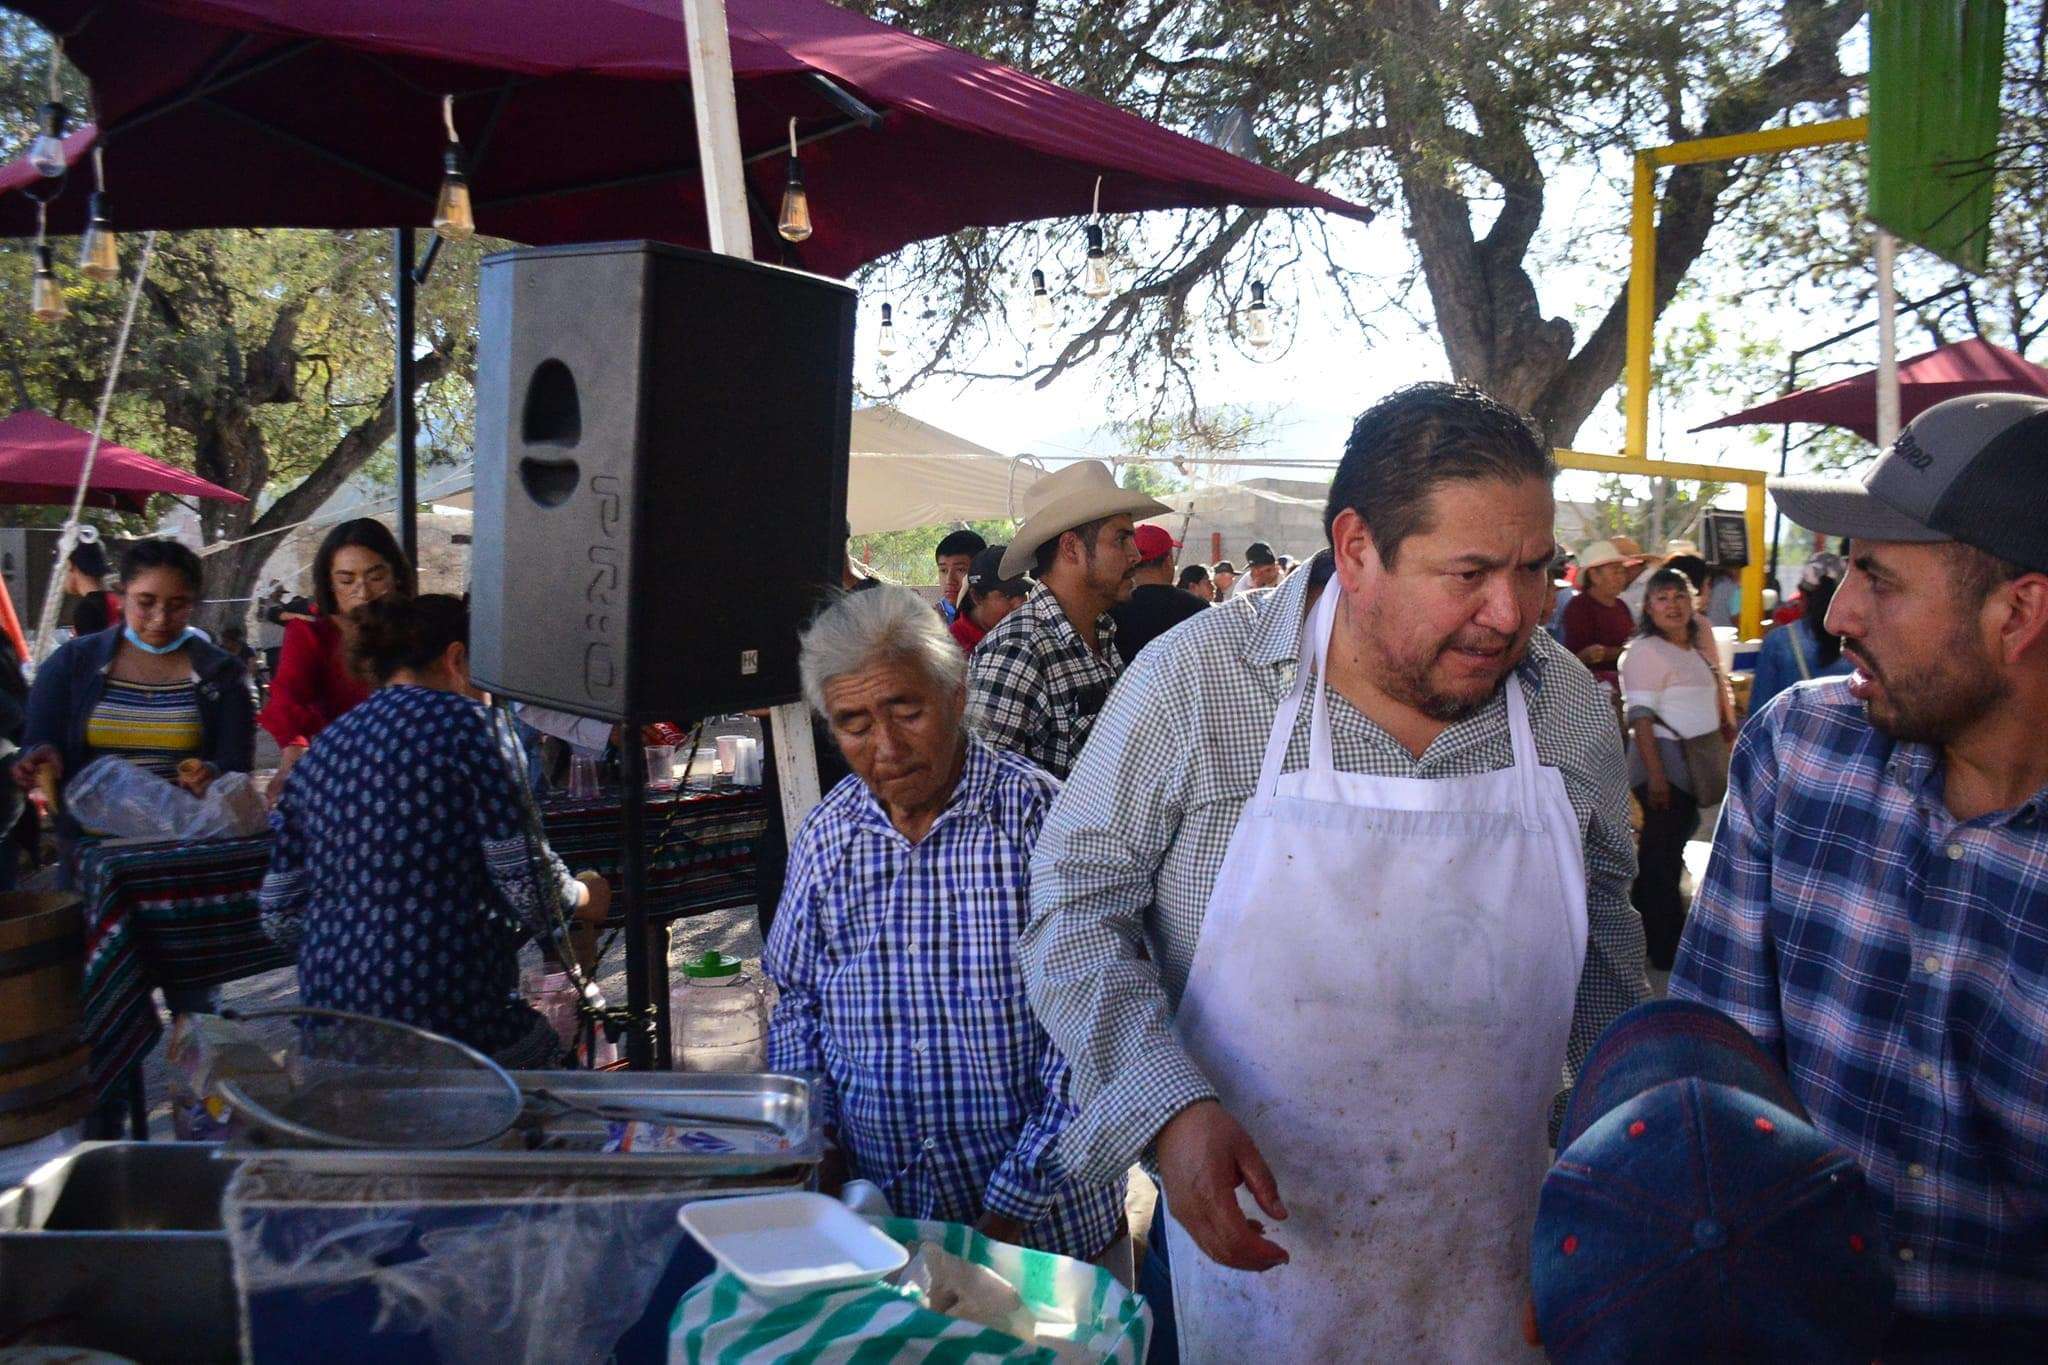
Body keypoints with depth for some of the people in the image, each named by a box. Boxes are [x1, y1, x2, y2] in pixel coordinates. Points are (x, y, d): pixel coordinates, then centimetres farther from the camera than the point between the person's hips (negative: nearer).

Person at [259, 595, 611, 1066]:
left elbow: (279, 915, 13)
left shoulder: (323, 746, 12)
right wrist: (581, 896, 10)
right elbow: (522, 876, -11)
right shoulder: (460, 721, -7)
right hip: (443, 1007, -7)